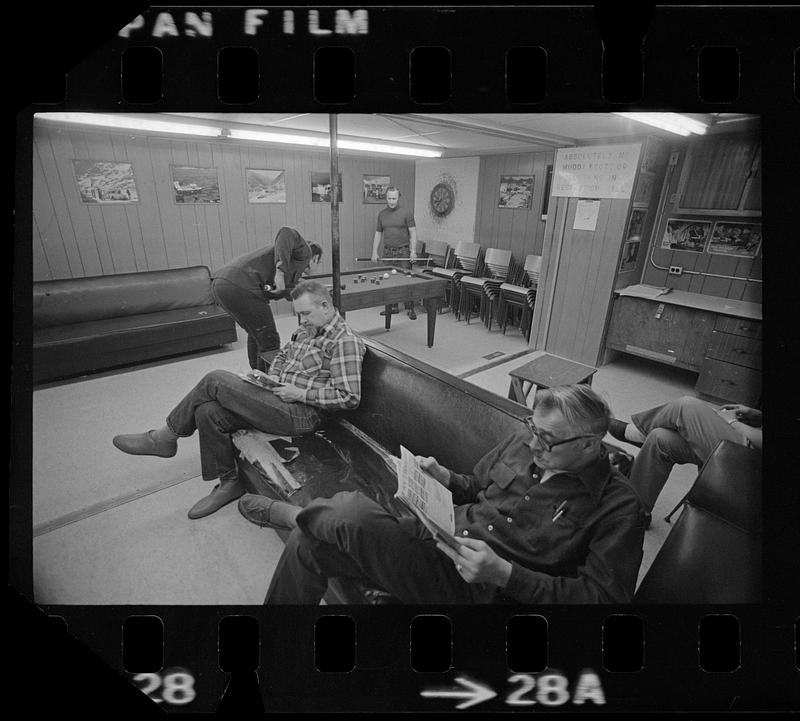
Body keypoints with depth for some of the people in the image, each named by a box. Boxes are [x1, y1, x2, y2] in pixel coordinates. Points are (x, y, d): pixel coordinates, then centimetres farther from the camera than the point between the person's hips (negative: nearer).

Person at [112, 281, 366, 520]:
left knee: (215, 380, -15)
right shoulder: (307, 329, 14)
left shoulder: (345, 342, -15)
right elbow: (283, 354, 28)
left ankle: (165, 438, 7)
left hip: (301, 415, -9)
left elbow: (349, 397, -20)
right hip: (279, 399, 9)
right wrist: (273, 377, 7)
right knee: (207, 412, -8)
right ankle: (229, 482, 9)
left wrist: (300, 394, -18)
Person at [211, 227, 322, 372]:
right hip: (241, 286, -10)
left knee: (256, 334, 26)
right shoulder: (304, 250, 9)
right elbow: (287, 233, -13)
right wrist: (281, 269, -21)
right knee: (269, 341, 1)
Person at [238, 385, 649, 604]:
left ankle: (288, 514, 8)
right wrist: (444, 478, -5)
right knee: (307, 542, -5)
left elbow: (604, 598, -13)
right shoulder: (523, 443, 5)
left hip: (474, 590, -6)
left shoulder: (618, 508, -10)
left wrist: (504, 574, -23)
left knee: (352, 511, -26)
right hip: (438, 539, 6)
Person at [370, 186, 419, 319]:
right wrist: (374, 252, 7)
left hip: (403, 251, -4)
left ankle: (410, 308, 1)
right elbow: (378, 233, 15)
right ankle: (392, 307, 17)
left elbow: (413, 232, -5)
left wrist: (413, 251, -14)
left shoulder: (406, 213, -2)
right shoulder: (382, 214, 11)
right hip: (387, 252, 4)